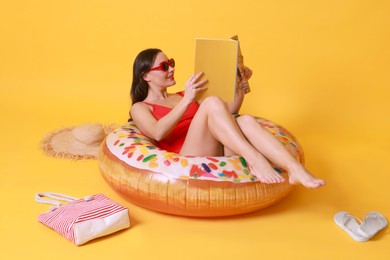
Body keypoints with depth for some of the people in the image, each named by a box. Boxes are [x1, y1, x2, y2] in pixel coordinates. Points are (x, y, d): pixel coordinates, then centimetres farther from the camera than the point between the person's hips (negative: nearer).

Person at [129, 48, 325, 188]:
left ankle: (296, 170, -45)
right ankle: (255, 160, -41)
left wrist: (241, 84, 12)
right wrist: (187, 100, -18)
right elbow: (158, 133, -11)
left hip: (219, 152, 5)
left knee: (245, 121, -27)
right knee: (212, 102, -28)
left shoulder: (183, 96, 30)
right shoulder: (140, 108, 13)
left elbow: (229, 112, 27)